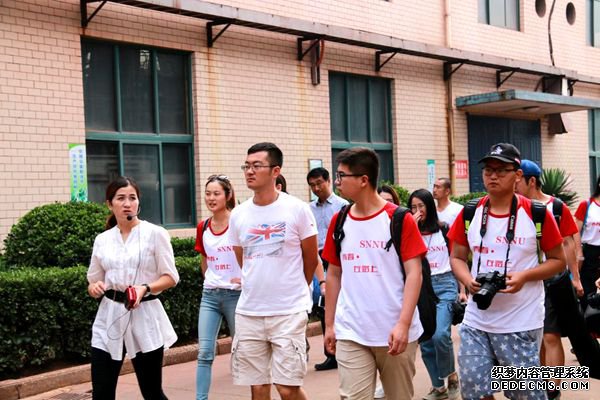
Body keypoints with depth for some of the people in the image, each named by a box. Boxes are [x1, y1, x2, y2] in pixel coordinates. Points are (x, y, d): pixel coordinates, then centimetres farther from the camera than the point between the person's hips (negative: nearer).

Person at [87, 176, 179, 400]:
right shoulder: (102, 240, 8)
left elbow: (170, 277, -3)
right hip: (109, 318, 3)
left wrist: (145, 288, -20)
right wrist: (94, 288, -9)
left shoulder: (155, 233, -3)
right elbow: (94, 281, 14)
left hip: (144, 316, -3)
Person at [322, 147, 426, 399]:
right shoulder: (339, 222, 6)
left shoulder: (399, 219, -6)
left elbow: (414, 274, -9)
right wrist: (329, 324, 11)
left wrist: (403, 324, -18)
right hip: (350, 333, 3)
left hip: (395, 331, -2)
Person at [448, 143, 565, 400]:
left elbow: (558, 260, 0)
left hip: (522, 324, -3)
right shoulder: (469, 214, 2)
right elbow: (457, 258, 11)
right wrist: (468, 281, -10)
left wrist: (524, 276, -17)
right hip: (476, 321, 3)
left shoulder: (537, 214, -7)